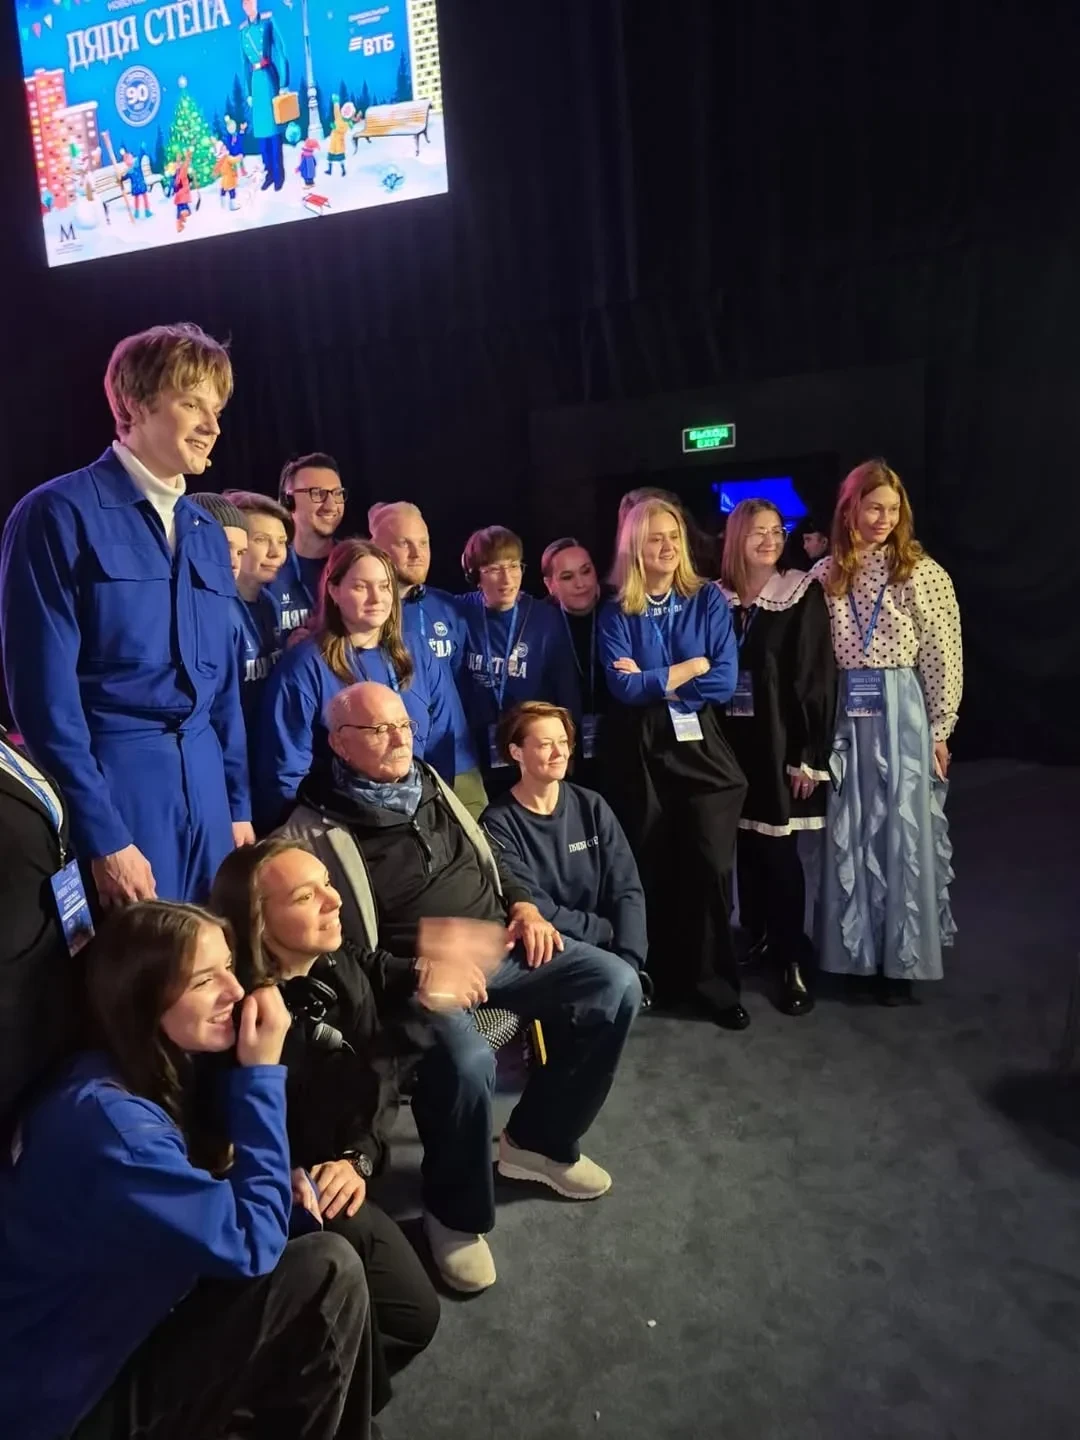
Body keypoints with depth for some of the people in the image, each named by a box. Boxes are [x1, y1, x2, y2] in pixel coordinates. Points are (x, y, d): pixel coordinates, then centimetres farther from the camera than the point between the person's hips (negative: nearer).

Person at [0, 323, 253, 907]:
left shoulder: (208, 535, 12)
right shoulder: (59, 514, -7)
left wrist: (239, 804, 11)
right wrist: (102, 836, -15)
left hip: (205, 786, 6)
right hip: (112, 783, -6)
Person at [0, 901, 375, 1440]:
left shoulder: (168, 1066, -2)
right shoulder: (107, 1117, -30)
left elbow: (220, 1191, 9)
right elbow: (251, 1243, -27)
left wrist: (285, 1185, -13)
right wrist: (261, 1071, -25)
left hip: (123, 1337, 9)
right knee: (328, 1273, -20)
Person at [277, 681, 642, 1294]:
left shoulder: (431, 785, 12)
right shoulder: (318, 831, -9)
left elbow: (490, 859, 23)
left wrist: (524, 906, 5)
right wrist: (419, 972, -24)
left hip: (499, 946, 7)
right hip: (416, 974, -6)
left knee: (617, 984, -7)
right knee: (467, 1060, -35)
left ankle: (538, 1138, 12)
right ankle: (456, 1214, -2)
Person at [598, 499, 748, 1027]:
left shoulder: (708, 600, 2)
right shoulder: (616, 613, 0)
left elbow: (724, 682, -8)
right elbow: (623, 687, -13)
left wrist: (653, 680, -10)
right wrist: (691, 668, -9)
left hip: (701, 747, 0)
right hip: (641, 753, 0)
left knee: (711, 865, -4)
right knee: (652, 868, 8)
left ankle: (715, 983, 13)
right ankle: (660, 977, 25)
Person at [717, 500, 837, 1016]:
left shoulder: (802, 594, -4)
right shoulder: (716, 597, 4)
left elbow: (817, 677, -7)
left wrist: (810, 754, -12)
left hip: (781, 741, -3)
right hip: (731, 738, 3)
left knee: (778, 850, -1)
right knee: (744, 845, 11)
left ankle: (791, 961, 11)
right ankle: (754, 936, 29)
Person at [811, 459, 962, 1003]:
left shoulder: (922, 572, -2)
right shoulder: (826, 575, 5)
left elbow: (943, 658, -2)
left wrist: (939, 732, -2)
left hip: (902, 713, -2)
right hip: (844, 715, 3)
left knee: (904, 832, 3)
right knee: (851, 835, 8)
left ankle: (903, 959, 18)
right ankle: (861, 954, 23)